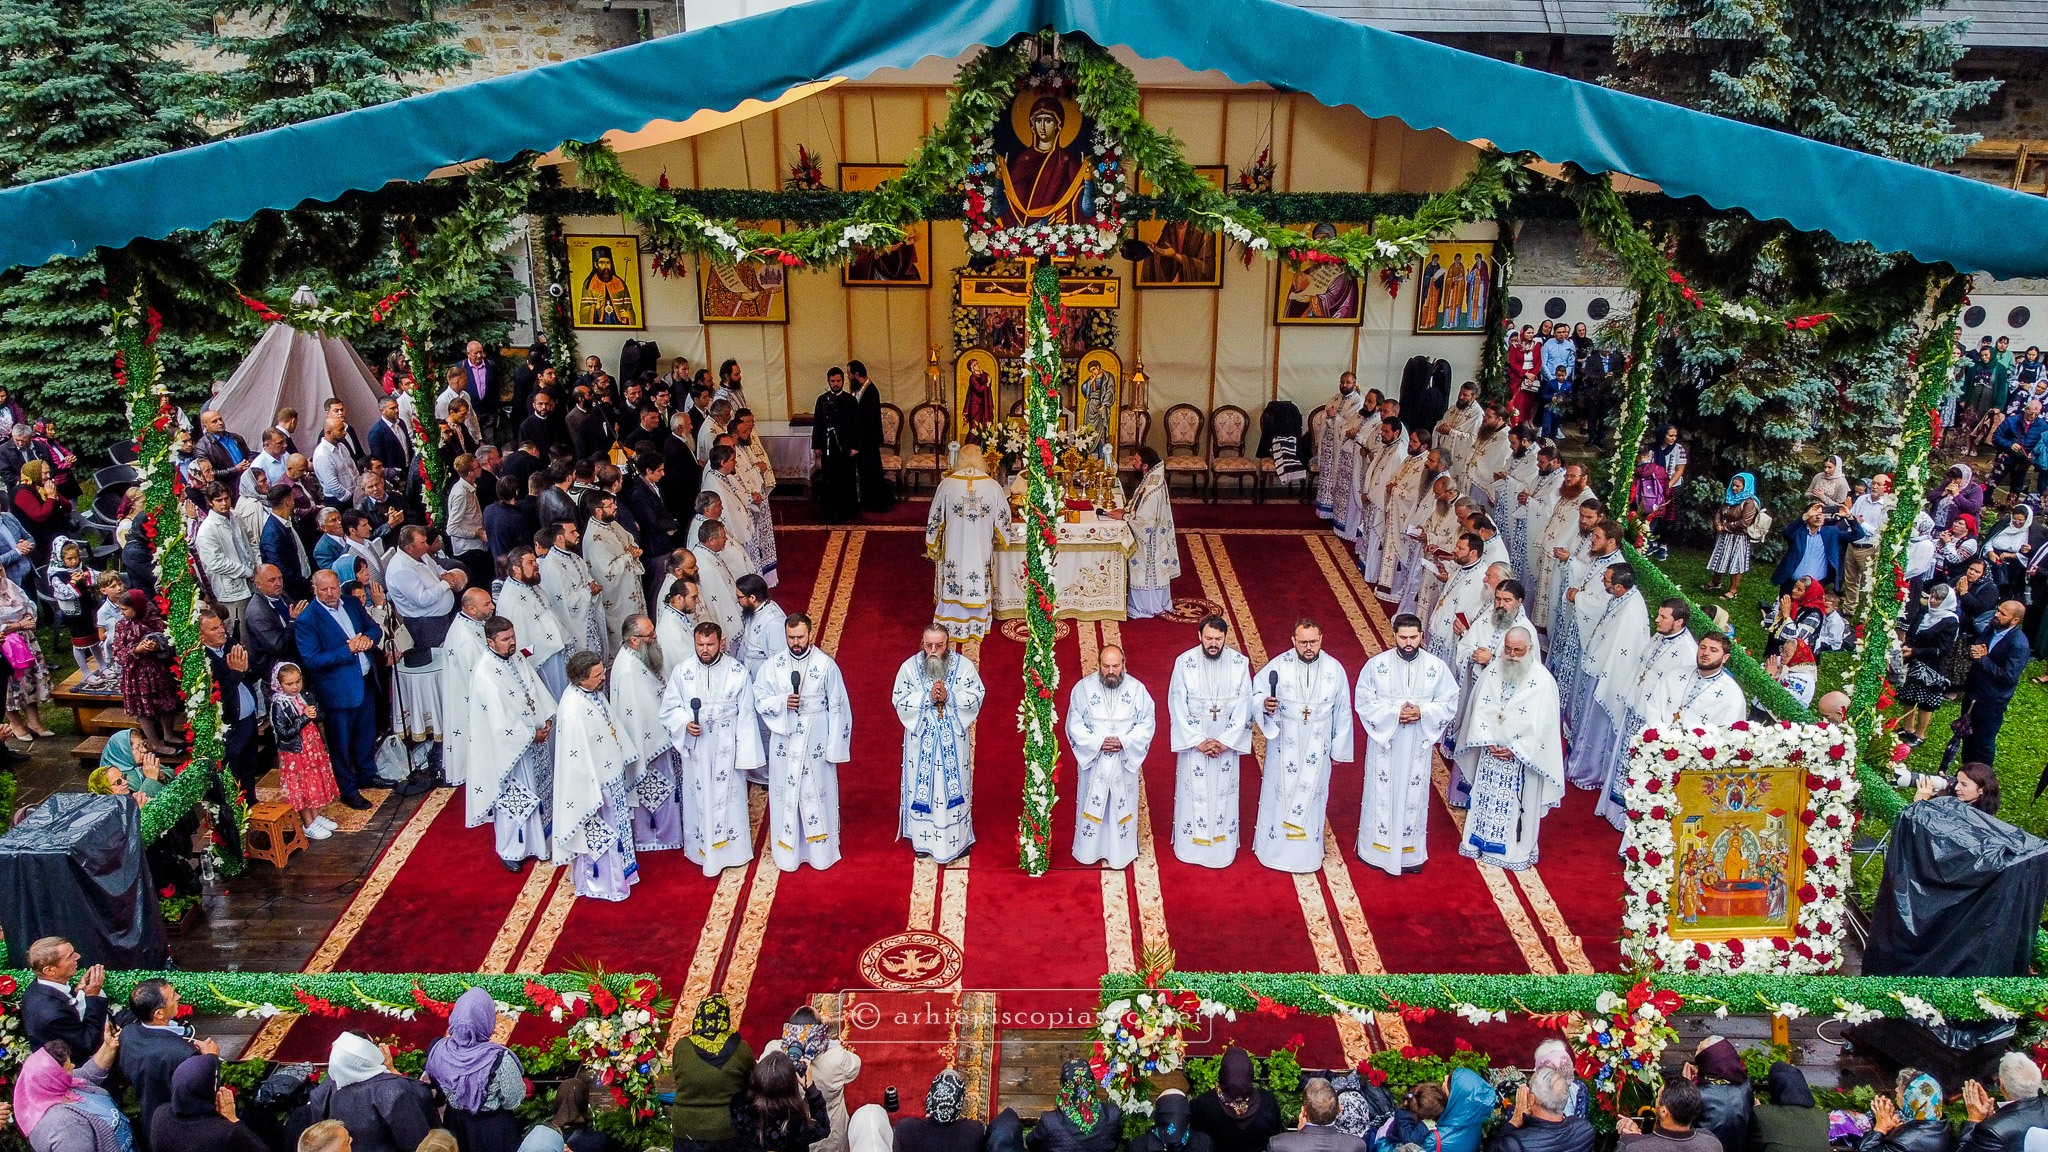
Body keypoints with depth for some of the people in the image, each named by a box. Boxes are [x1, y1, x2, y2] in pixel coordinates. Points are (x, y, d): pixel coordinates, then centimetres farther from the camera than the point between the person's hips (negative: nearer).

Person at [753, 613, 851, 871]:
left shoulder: (826, 664, -6)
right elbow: (760, 701, 2)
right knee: (785, 794, 7)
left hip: (816, 741, -1)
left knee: (817, 793, 6)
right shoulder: (772, 665, -1)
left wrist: (834, 748, -5)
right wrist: (783, 702, -19)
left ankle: (821, 851, 20)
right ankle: (788, 852, 19)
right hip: (784, 741, 1)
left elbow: (837, 708, -4)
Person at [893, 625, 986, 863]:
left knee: (954, 785, 8)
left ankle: (958, 839, 23)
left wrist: (949, 697, -22)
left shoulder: (964, 665, -8)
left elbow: (976, 697, -8)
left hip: (954, 739, 0)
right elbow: (899, 701, -9)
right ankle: (924, 839, 25)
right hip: (921, 739, 0)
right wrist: (927, 697, -22)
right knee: (922, 785, 9)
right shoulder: (909, 666, -7)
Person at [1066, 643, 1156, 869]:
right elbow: (1074, 724, -4)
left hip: (1125, 761, 0)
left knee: (1122, 805, 7)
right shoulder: (1083, 688, -5)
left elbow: (1148, 723, -2)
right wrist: (1097, 743, -17)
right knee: (1092, 805, 8)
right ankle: (1092, 850, 24)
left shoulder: (1136, 689, -4)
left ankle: (1120, 852, 21)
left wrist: (1124, 741, -16)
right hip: (1093, 761, 0)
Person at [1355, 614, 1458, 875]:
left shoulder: (1437, 667, -4)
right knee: (1381, 794, 8)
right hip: (1384, 742, -1)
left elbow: (1449, 704, -1)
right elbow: (1364, 702, -7)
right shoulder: (1376, 665, -7)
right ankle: (1377, 848, 23)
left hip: (1417, 745, 1)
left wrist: (1422, 712, -18)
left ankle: (1411, 852, 24)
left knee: (1413, 795, 10)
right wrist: (1394, 712, -20)